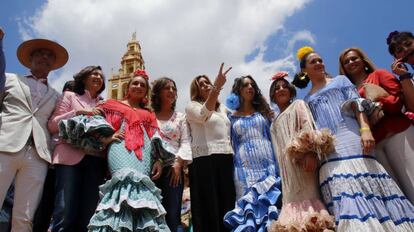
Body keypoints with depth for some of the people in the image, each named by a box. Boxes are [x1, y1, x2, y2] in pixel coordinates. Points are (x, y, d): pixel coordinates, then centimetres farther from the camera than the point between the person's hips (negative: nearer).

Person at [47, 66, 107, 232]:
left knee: (88, 216, -1)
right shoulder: (70, 96, 14)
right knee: (65, 215, -12)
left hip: (96, 160, 3)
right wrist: (78, 112, -6)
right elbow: (52, 125, 5)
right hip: (71, 156, -3)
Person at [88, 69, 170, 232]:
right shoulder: (114, 105, 21)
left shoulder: (149, 114, 29)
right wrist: (106, 138, -8)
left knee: (141, 183, -21)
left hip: (145, 153, 3)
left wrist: (158, 160, 3)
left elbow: (155, 139, 20)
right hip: (121, 148, -3)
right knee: (127, 178, -32)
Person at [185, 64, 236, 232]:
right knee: (209, 206, -4)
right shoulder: (192, 106, 3)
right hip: (205, 159, -6)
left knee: (227, 204, 6)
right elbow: (204, 115, -19)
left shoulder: (223, 108, 23)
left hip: (226, 159, 6)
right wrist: (217, 87, -27)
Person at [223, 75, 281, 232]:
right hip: (245, 167, -1)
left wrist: (277, 165, 1)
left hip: (267, 163, 1)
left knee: (270, 201, -5)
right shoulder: (232, 117, 12)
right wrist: (232, 166, 2)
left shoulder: (263, 111, 14)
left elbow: (273, 137, 10)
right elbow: (232, 144, 11)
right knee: (249, 204, -3)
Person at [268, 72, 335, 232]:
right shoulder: (275, 123, 29)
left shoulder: (298, 105, 14)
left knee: (308, 195, -18)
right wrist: (280, 173, 12)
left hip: (303, 160, -5)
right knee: (293, 199, -4)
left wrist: (310, 152, -22)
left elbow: (309, 128, -5)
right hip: (288, 167, 5)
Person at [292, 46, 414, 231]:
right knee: (345, 202, -10)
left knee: (368, 191, -10)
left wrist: (365, 129, -11)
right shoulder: (307, 100, 23)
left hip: (352, 142, -1)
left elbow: (357, 104, 6)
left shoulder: (340, 80, 19)